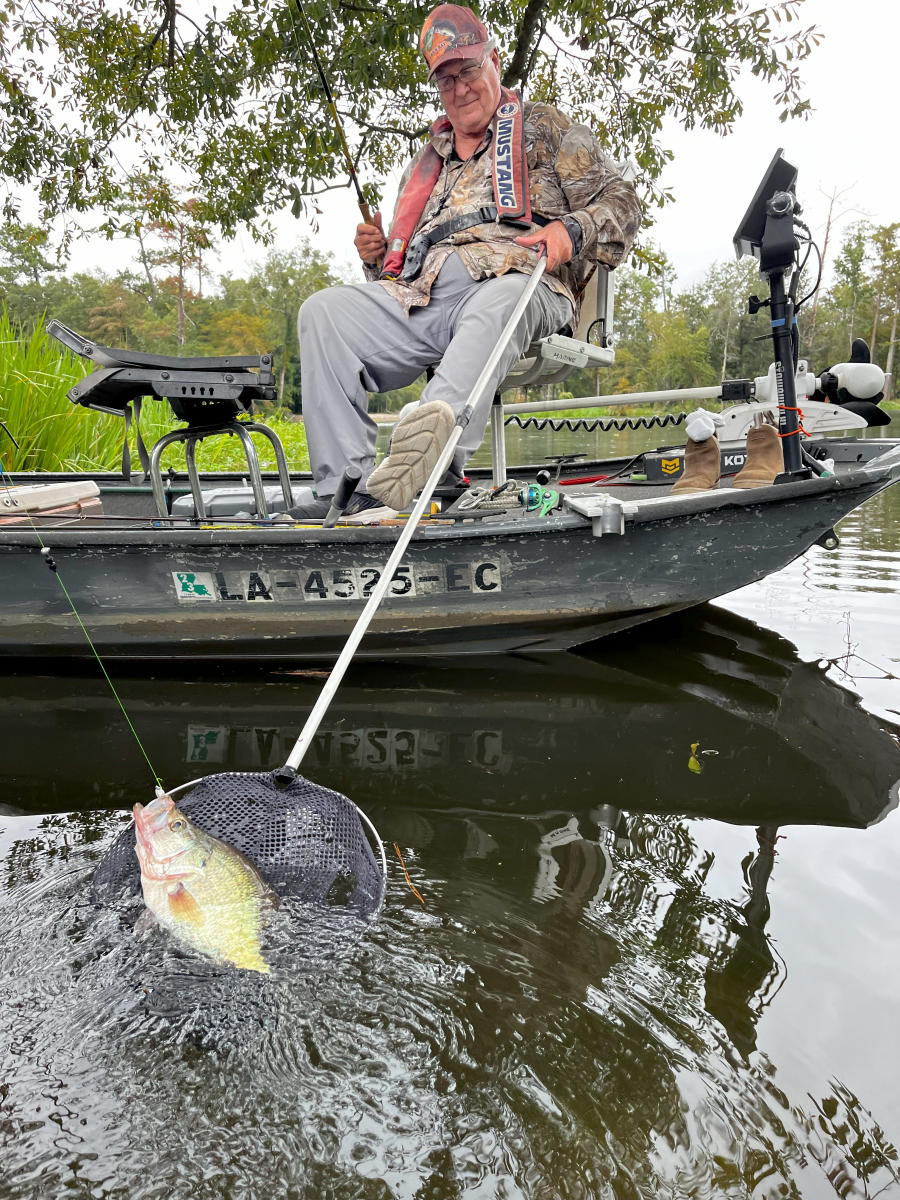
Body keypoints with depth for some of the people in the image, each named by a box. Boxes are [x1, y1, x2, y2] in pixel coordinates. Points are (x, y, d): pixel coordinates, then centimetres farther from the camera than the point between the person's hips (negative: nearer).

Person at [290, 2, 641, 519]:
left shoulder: (545, 127, 22)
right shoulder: (426, 162, 35)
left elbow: (621, 203, 12)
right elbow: (404, 257, 39)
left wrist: (570, 229, -9)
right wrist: (378, 255, 14)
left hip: (518, 281, -4)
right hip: (420, 296, 5)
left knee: (498, 304, -41)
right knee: (324, 311, -19)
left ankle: (434, 441, -67)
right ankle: (347, 485, -30)